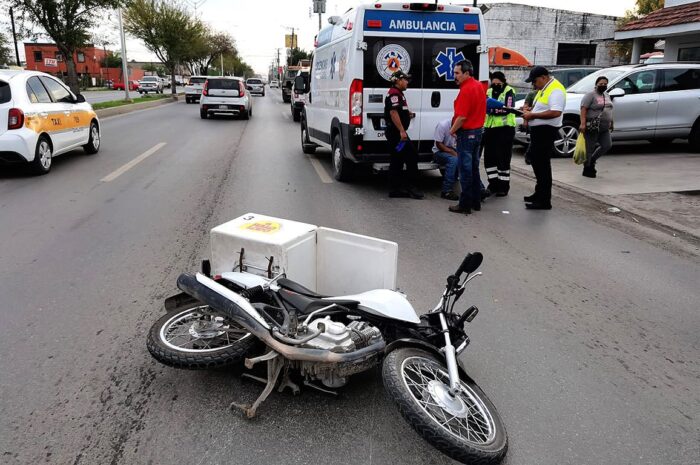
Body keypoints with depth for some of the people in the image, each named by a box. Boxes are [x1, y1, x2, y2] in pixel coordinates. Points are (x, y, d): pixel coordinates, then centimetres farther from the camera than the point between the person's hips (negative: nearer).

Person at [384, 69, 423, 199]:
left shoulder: (398, 93, 21)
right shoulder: (394, 93, -12)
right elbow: (393, 113, -23)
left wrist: (408, 115, 17)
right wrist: (402, 131, -26)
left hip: (396, 133, 11)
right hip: (396, 132, -11)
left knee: (397, 161, 10)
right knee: (412, 156, -8)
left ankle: (395, 189, 13)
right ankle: (411, 187, -5)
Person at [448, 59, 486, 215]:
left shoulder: (466, 90, -19)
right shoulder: (479, 86, 11)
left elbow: (462, 117, -25)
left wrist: (452, 130, -10)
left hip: (467, 133, -9)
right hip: (478, 131, 9)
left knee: (465, 170, -4)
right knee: (474, 168, 15)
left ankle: (465, 205, 2)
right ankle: (476, 202, 22)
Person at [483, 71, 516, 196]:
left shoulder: (509, 92, -4)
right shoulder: (489, 91, 15)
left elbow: (508, 109, -17)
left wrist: (493, 109, -27)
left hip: (505, 128, -6)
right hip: (490, 128, 6)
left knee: (503, 159, -3)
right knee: (489, 158, 7)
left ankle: (504, 186, 7)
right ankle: (493, 184, 20)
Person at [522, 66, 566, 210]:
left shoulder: (555, 90, -16)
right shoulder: (543, 89, 16)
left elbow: (556, 112, -28)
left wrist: (533, 115, -22)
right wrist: (530, 112, 7)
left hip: (546, 131, -11)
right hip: (538, 130, 11)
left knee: (543, 165, -8)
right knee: (536, 161, 19)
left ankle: (544, 201, -2)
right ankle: (539, 193, 32)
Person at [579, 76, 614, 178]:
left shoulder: (607, 96, 18)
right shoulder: (590, 95, -8)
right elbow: (583, 109, -17)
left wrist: (610, 122, 22)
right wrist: (583, 123, -26)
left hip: (604, 128, 8)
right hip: (592, 127, -8)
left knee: (607, 145, 1)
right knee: (590, 148, -3)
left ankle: (592, 160, 20)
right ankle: (587, 170, 7)